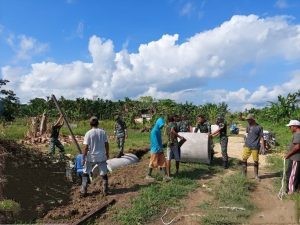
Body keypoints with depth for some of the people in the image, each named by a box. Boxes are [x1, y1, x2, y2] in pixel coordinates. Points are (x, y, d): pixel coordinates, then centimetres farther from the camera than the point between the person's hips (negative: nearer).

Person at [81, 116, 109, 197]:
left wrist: (83, 158, -4)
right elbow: (106, 144, 2)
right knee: (104, 174, 13)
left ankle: (84, 191, 20)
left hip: (91, 157, -2)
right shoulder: (103, 132, -3)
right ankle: (105, 191, 21)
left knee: (85, 173, 15)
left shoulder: (88, 133, -11)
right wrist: (107, 153, 16)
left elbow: (85, 147, -13)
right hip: (102, 157, 2)